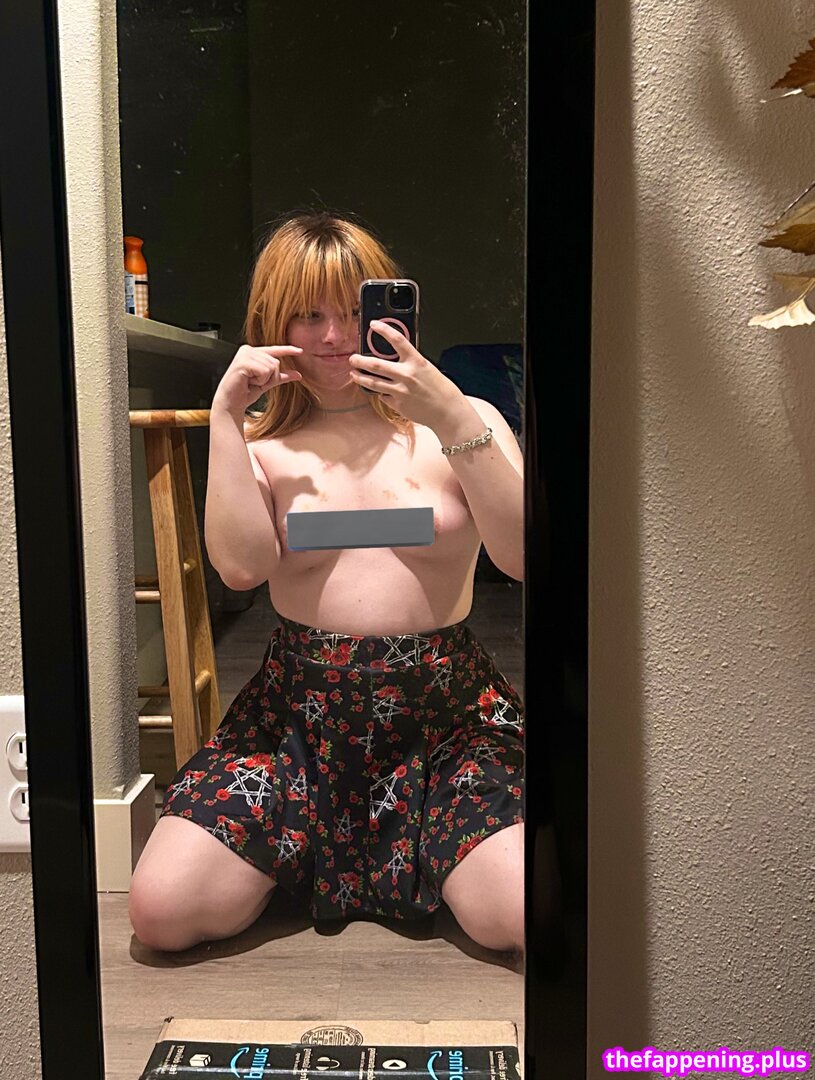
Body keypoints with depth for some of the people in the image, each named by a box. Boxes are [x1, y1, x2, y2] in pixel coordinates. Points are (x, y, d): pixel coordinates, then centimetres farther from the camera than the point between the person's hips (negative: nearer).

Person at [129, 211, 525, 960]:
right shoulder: (264, 445, 8)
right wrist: (226, 417, -11)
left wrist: (454, 419, -21)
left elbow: (520, 555, -12)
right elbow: (241, 565, -11)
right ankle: (302, 856, 20)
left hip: (447, 708, -1)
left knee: (522, 916, -20)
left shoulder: (461, 422, 3)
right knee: (161, 911, -11)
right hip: (301, 708, 2)